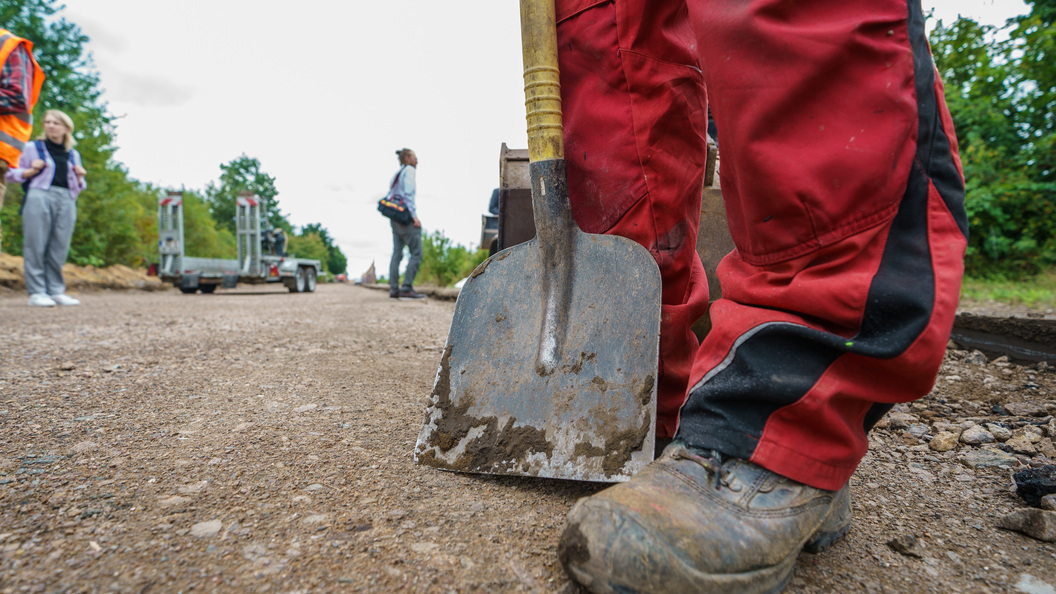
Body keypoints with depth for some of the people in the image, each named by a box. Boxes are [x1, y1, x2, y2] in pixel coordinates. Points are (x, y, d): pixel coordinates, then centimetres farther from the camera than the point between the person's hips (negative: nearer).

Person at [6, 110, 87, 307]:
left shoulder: (73, 155, 22)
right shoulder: (32, 148, 13)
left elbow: (78, 187, 26)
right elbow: (12, 174, 12)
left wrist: (79, 177, 5)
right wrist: (33, 170, -6)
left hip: (66, 200, 3)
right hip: (39, 196, -3)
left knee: (60, 247, -2)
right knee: (36, 245, -8)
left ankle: (56, 291, 1)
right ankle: (36, 292, -7)